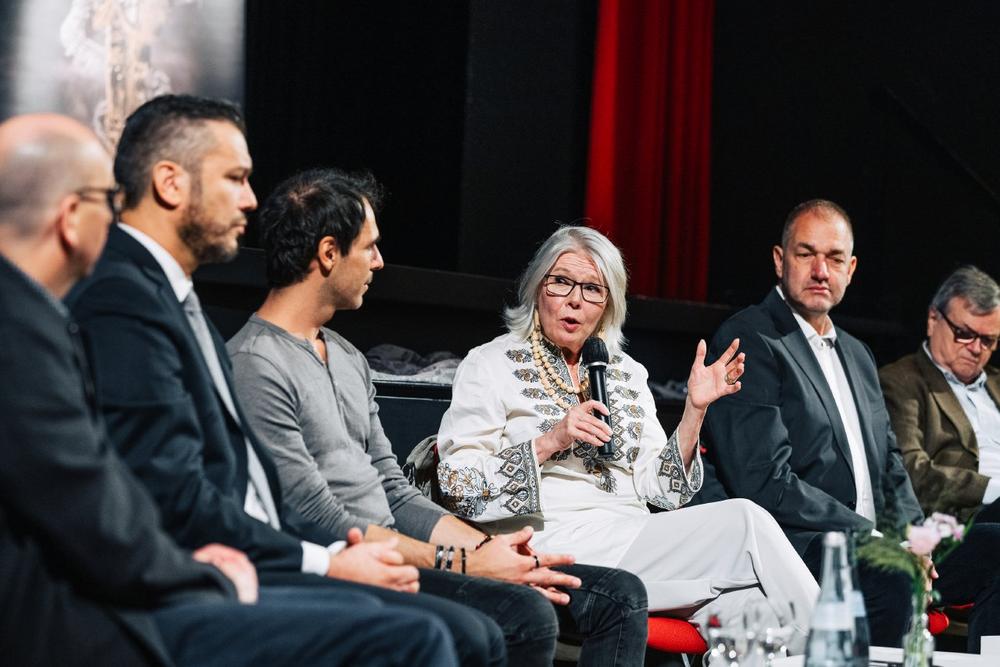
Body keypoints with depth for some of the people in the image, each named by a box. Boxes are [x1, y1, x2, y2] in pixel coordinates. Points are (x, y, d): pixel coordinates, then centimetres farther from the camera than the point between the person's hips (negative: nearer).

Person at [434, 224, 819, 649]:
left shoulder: (625, 374, 19)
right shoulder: (491, 366, 5)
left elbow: (659, 488, 12)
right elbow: (457, 487, -5)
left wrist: (694, 410, -1)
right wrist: (548, 443, -15)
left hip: (636, 541, 5)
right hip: (555, 542, -5)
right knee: (746, 522, -22)